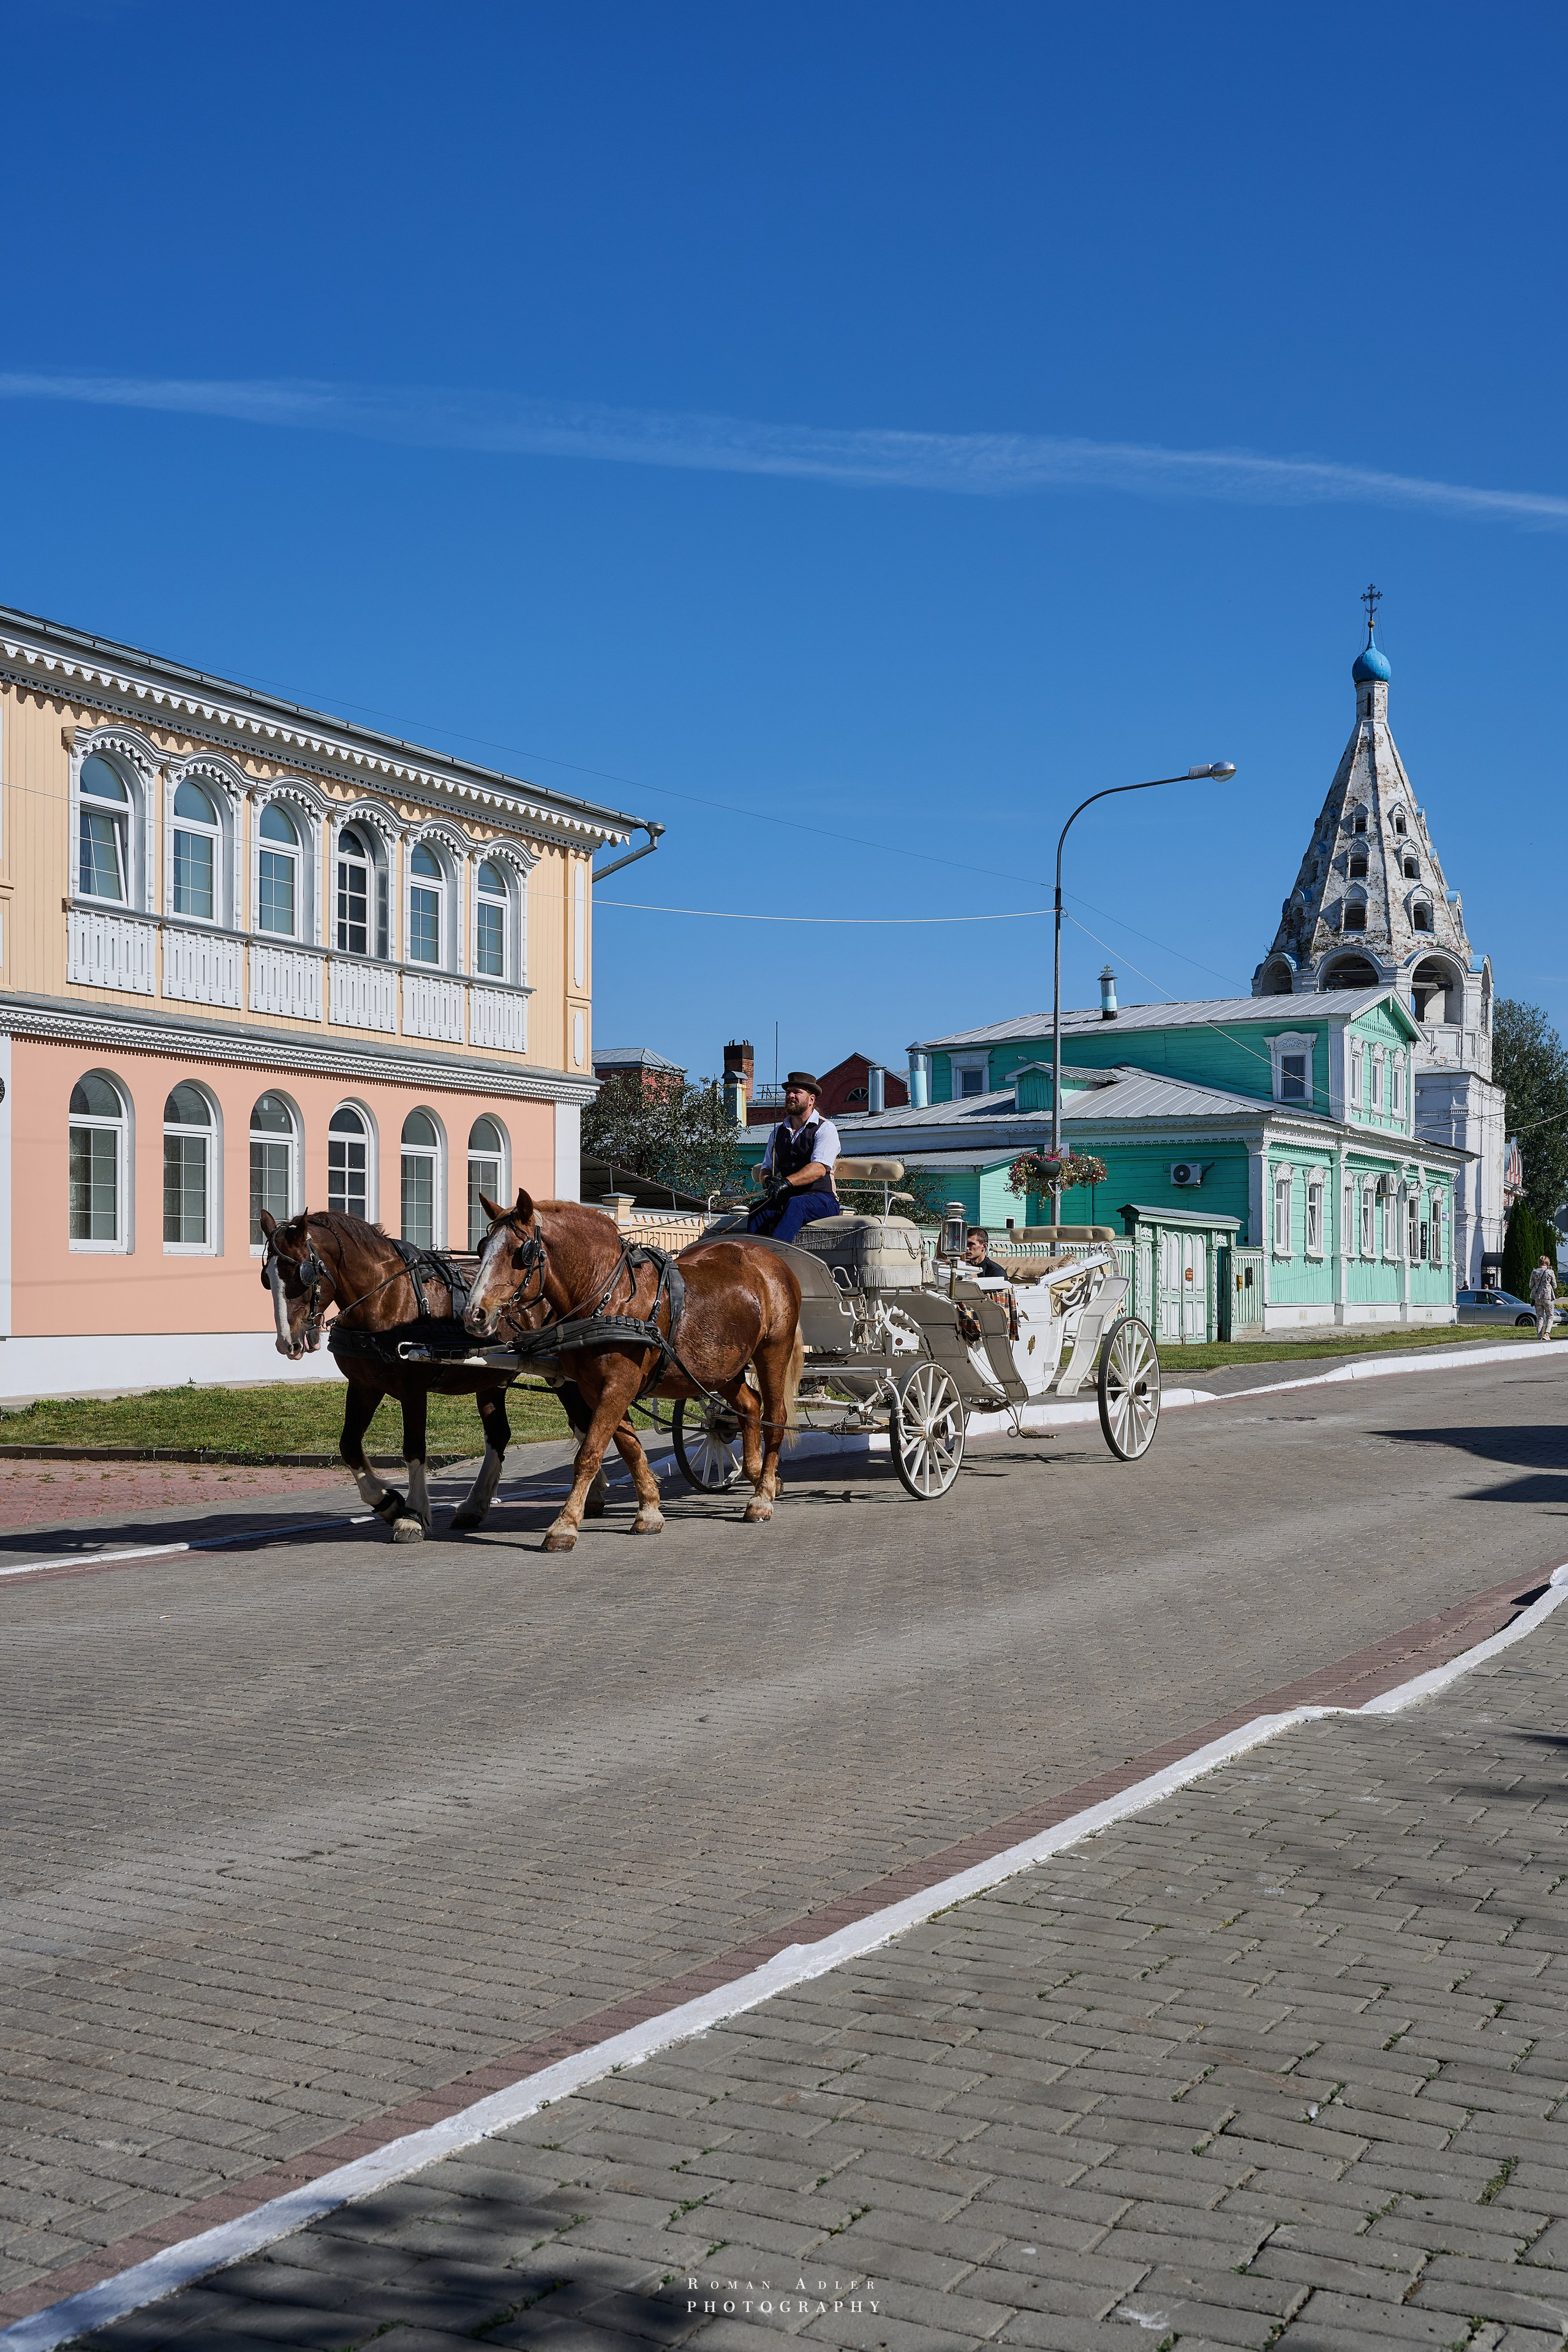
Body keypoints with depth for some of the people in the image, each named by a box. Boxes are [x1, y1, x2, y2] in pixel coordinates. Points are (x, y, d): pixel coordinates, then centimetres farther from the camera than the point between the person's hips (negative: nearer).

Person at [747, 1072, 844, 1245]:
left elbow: (819, 1169, -15)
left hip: (821, 1199, -5)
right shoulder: (778, 1132, 20)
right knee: (759, 1209, -27)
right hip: (784, 1199, 5)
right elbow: (766, 1169, 19)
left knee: (795, 1204, -38)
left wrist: (786, 1182, -29)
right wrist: (769, 1180, -8)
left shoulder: (826, 1129, 1)